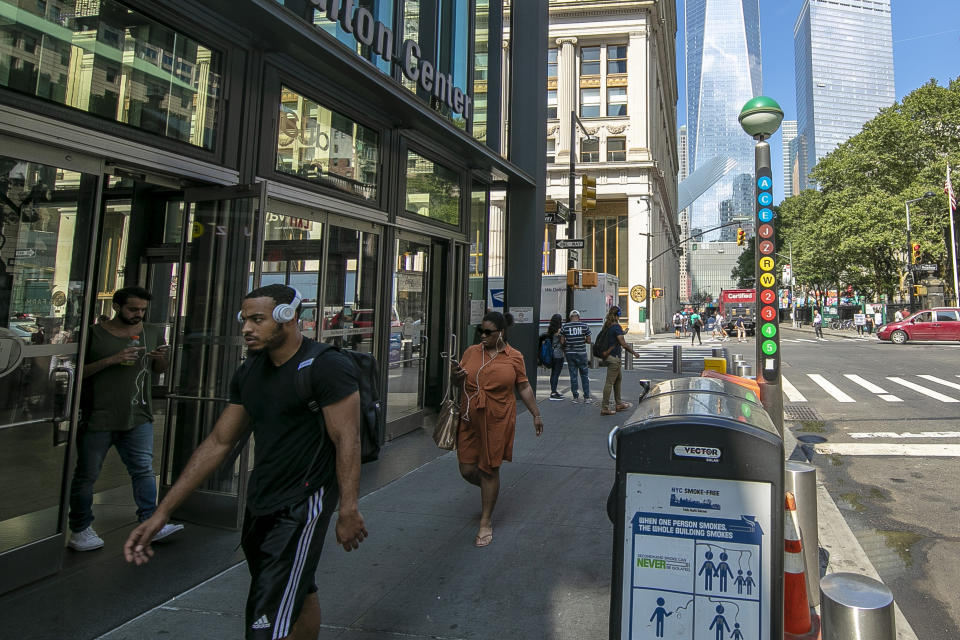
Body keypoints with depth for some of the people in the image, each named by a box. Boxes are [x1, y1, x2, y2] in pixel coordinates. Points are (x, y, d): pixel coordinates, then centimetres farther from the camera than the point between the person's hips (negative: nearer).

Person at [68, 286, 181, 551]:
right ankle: (80, 530, 21)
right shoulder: (94, 334, -3)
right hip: (97, 417, -3)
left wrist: (160, 358, -4)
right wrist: (111, 360, -18)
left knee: (144, 470, 0)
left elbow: (160, 370, 20)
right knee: (86, 475, 7)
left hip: (138, 417, 3)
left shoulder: (152, 333, 9)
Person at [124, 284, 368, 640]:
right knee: (298, 596, 24)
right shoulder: (249, 373, 6)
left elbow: (347, 441, -17)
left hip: (303, 505, -8)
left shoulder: (327, 367, -16)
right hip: (260, 504, 8)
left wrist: (348, 510, -18)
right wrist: (163, 511, 7)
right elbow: (218, 443, 9)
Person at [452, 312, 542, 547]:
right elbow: (460, 382, 12)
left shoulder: (514, 357, -1)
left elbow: (524, 388, 6)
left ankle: (486, 522, 19)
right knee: (467, 469, 5)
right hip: (470, 419, 3)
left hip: (498, 421, -3)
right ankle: (488, 490, 40)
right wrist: (458, 376, -11)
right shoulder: (471, 352, 5)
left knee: (489, 470, 3)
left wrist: (536, 414, 8)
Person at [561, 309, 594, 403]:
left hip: (570, 353, 1)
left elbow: (562, 341, -1)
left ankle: (575, 397, 12)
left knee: (573, 376, 8)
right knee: (584, 376, 7)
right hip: (581, 353, -1)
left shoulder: (565, 327, -2)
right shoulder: (584, 326, -5)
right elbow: (588, 341, -2)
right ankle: (587, 397, 6)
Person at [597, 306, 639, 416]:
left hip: (608, 356, 9)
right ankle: (605, 408, -2)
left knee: (619, 378, 21)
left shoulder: (606, 326, 9)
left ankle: (619, 404, 28)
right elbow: (623, 343, -19)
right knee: (610, 382, -5)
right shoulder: (616, 327, -16)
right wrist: (634, 352, -8)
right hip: (614, 357, -9)